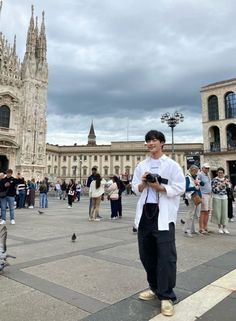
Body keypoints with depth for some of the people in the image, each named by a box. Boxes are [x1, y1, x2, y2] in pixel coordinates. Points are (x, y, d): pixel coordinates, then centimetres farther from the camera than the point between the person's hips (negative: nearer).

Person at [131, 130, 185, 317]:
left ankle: (167, 296, 13)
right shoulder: (141, 166, 12)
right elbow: (135, 189, 11)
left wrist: (159, 187, -17)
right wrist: (142, 184, -10)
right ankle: (155, 288, 34)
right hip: (145, 213, 5)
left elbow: (180, 188, -7)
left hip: (163, 214, -5)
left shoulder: (172, 165, -1)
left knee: (166, 256, -2)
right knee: (146, 254, 15)